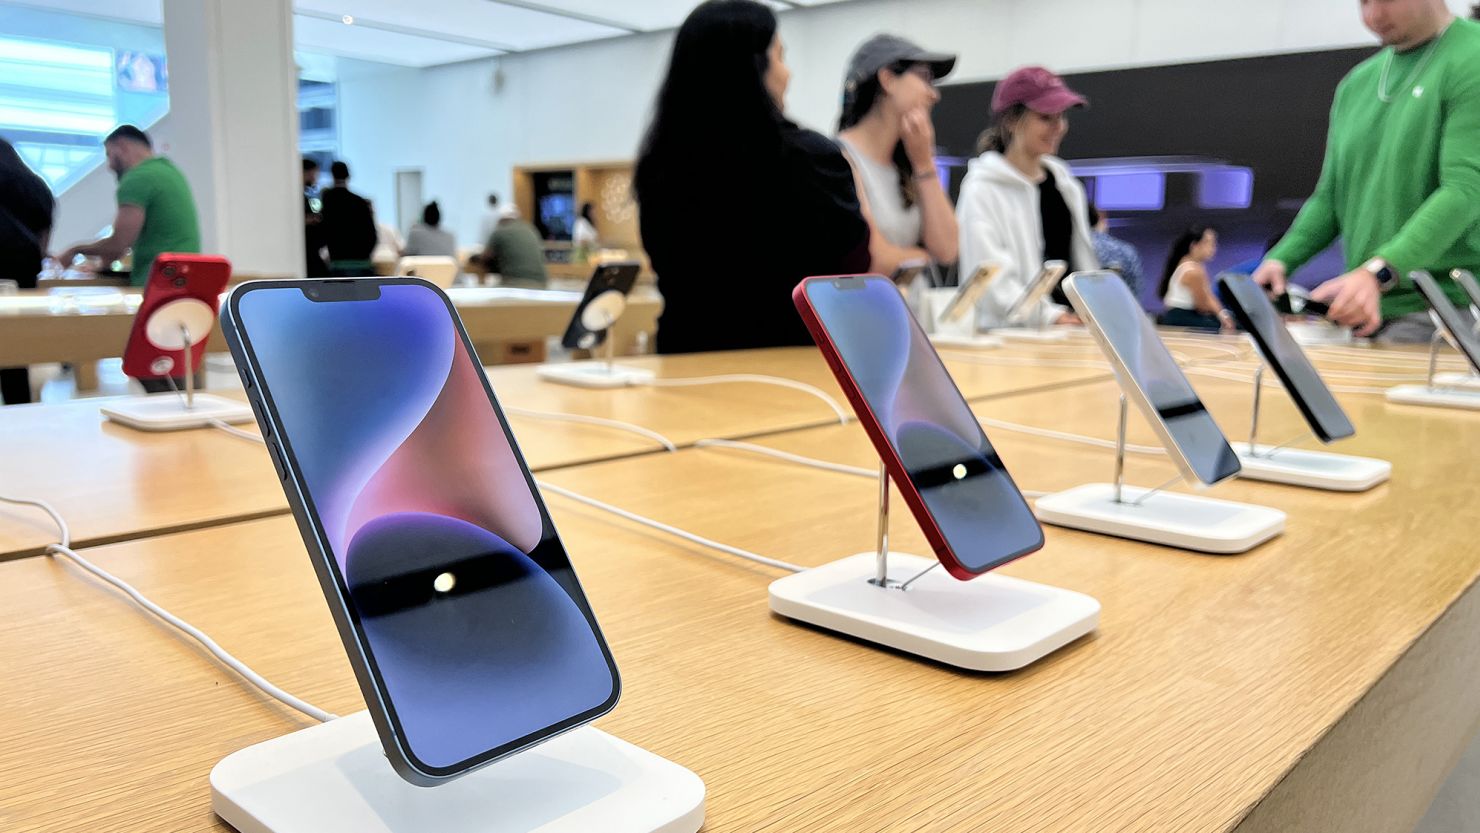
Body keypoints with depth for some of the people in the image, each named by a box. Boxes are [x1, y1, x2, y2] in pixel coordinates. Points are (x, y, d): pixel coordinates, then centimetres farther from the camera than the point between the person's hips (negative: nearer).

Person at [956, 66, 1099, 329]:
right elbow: (994, 282, -14)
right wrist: (1052, 316, -23)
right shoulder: (982, 190, -5)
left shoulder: (1068, 186, 18)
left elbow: (1084, 262, 20)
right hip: (1010, 333, -5)